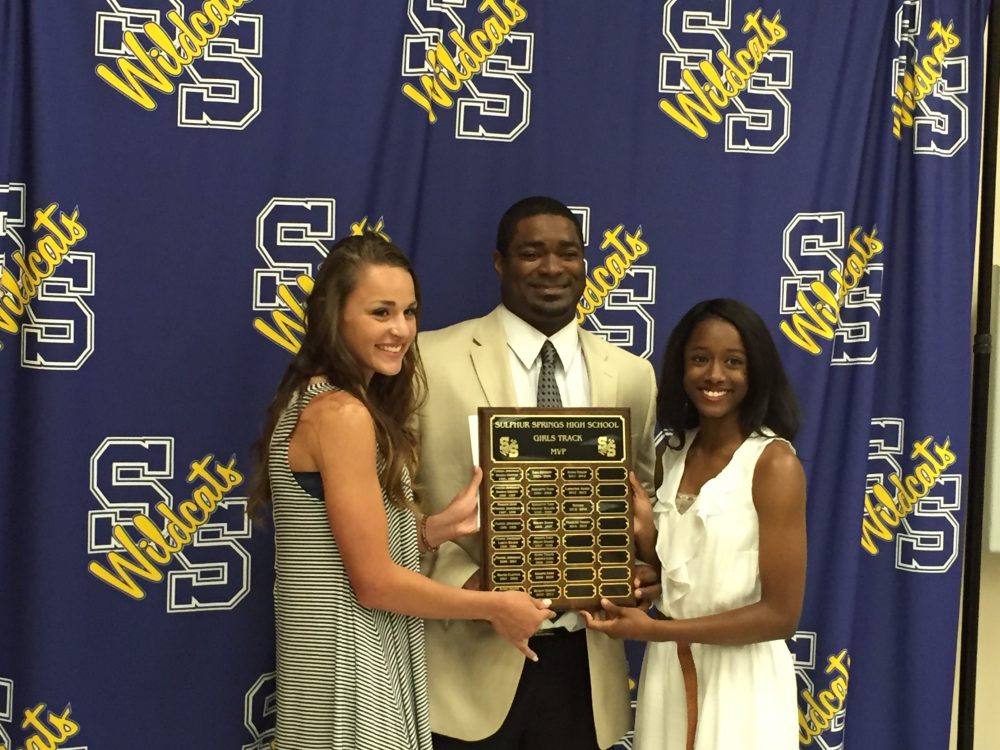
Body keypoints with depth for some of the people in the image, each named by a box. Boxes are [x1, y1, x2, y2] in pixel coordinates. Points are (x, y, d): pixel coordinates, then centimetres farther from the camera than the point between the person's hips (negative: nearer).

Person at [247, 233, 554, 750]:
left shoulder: (321, 400, 10)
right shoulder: (342, 413, -20)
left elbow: (358, 545, 10)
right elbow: (374, 581, -20)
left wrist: (441, 525, 0)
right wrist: (493, 606, -9)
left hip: (348, 656, 9)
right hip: (350, 665, -9)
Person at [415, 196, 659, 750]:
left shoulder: (630, 374, 6)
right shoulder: (432, 359, -4)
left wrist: (644, 569, -4)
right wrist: (459, 579, -16)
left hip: (583, 661, 3)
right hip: (471, 660, -3)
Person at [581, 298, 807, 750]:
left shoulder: (773, 462, -15)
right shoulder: (673, 452, 4)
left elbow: (780, 615, -17)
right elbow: (669, 575, 10)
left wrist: (654, 630, -17)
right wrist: (641, 524, -8)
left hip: (740, 678, -5)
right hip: (668, 672, 6)